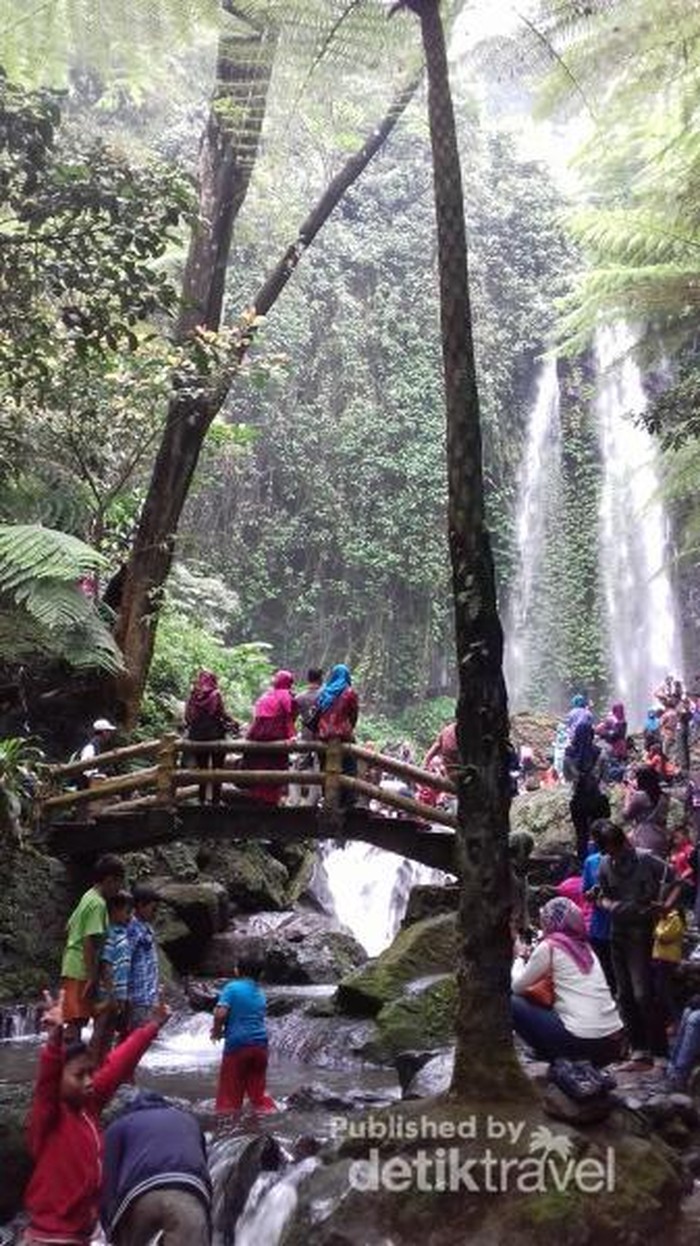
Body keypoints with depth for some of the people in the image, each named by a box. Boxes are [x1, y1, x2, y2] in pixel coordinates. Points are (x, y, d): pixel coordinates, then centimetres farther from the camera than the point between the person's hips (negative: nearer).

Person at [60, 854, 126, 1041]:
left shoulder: (88, 897, 13)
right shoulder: (98, 904, -16)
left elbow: (69, 928, 20)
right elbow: (89, 942, -22)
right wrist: (92, 977, -20)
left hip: (72, 968, 10)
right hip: (81, 971, -10)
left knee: (77, 1021, 15)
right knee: (76, 1021, -7)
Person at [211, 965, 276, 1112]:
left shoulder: (232, 987, -6)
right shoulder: (259, 992, 14)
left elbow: (220, 1013, -19)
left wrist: (217, 1031, 1)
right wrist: (225, 1030, 20)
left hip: (238, 1043, -5)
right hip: (260, 1043, 6)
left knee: (230, 1092, 6)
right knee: (258, 1088, 17)